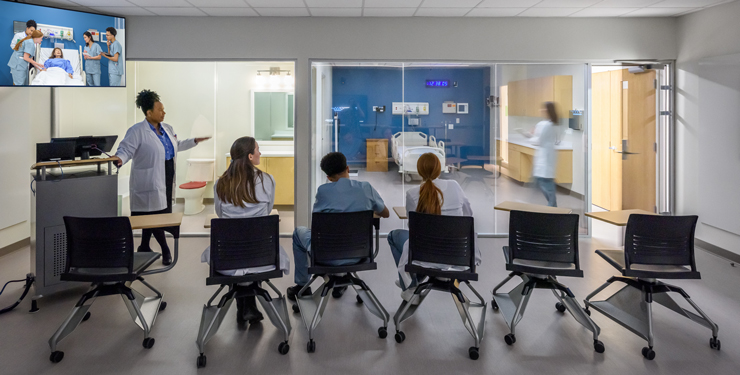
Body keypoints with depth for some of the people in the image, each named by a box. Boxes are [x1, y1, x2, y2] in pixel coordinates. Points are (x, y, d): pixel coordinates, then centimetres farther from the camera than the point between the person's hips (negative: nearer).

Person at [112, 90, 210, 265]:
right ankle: (165, 250, 7)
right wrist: (119, 158, -38)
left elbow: (176, 146, 25)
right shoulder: (137, 131, -12)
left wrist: (195, 141, 21)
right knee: (156, 214, -5)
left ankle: (144, 247, 28)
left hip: (166, 178, 8)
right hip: (150, 181, -7)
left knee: (151, 215, 15)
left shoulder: (167, 129, 13)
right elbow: (126, 149, -17)